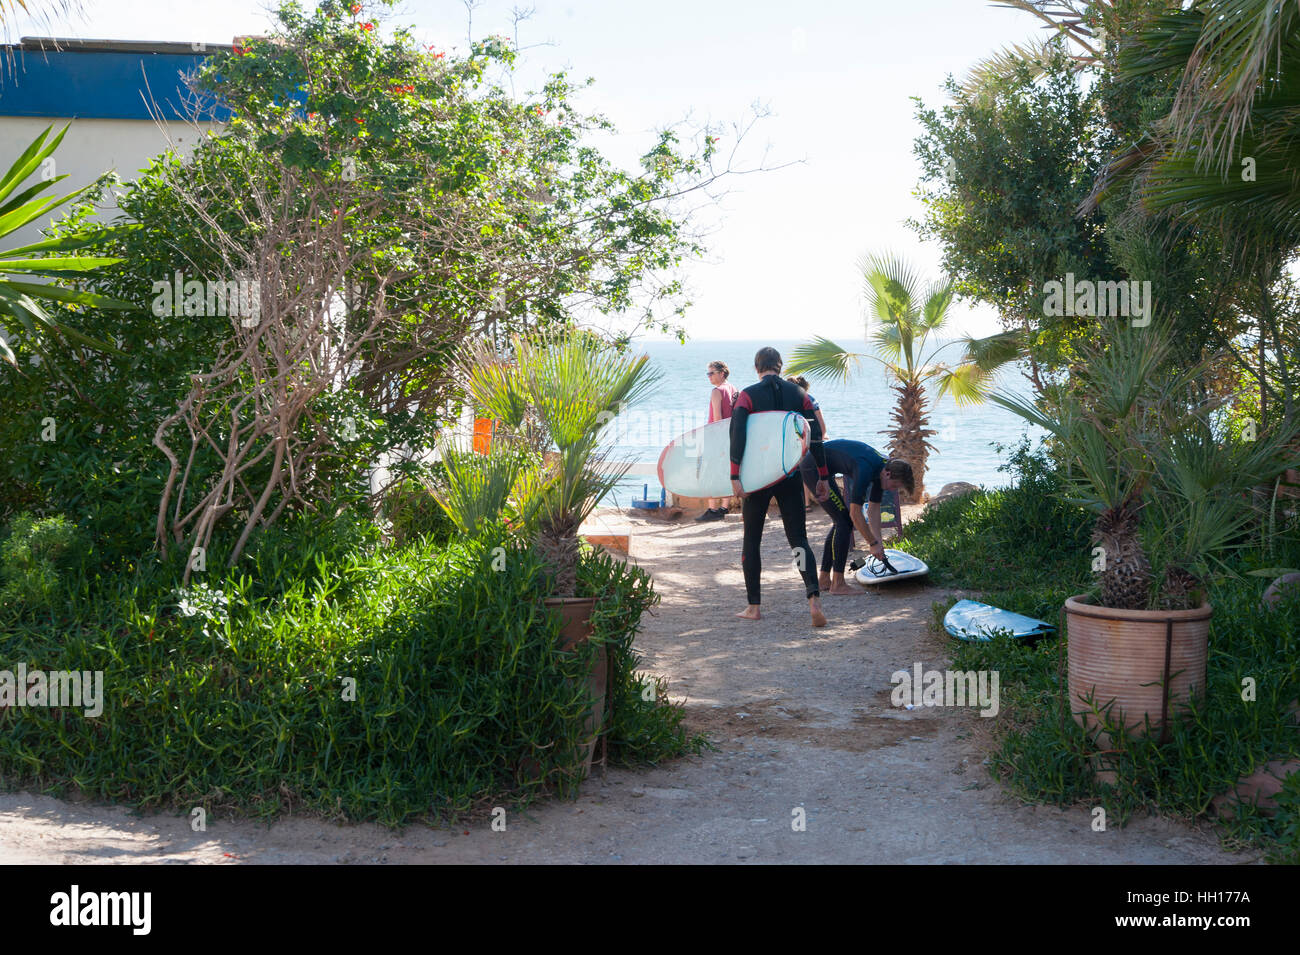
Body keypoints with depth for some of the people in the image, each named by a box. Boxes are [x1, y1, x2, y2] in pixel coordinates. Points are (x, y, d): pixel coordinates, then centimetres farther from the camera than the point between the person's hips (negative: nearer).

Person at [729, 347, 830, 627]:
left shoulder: (748, 395, -5)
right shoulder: (799, 395, 5)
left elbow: (737, 435, -16)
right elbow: (816, 437, 3)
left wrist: (735, 477, -17)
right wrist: (822, 477, 9)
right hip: (791, 477, 2)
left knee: (751, 540, 11)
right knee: (799, 538, 5)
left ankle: (753, 606, 14)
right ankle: (814, 597, -15)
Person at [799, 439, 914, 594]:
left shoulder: (880, 469, 1)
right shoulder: (866, 470, -27)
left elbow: (873, 509, 9)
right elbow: (855, 513, -24)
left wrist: (878, 541, 4)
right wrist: (873, 543, -16)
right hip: (813, 467, -10)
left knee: (841, 522, 10)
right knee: (844, 520, -10)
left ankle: (824, 580, 15)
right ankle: (837, 584, -8)